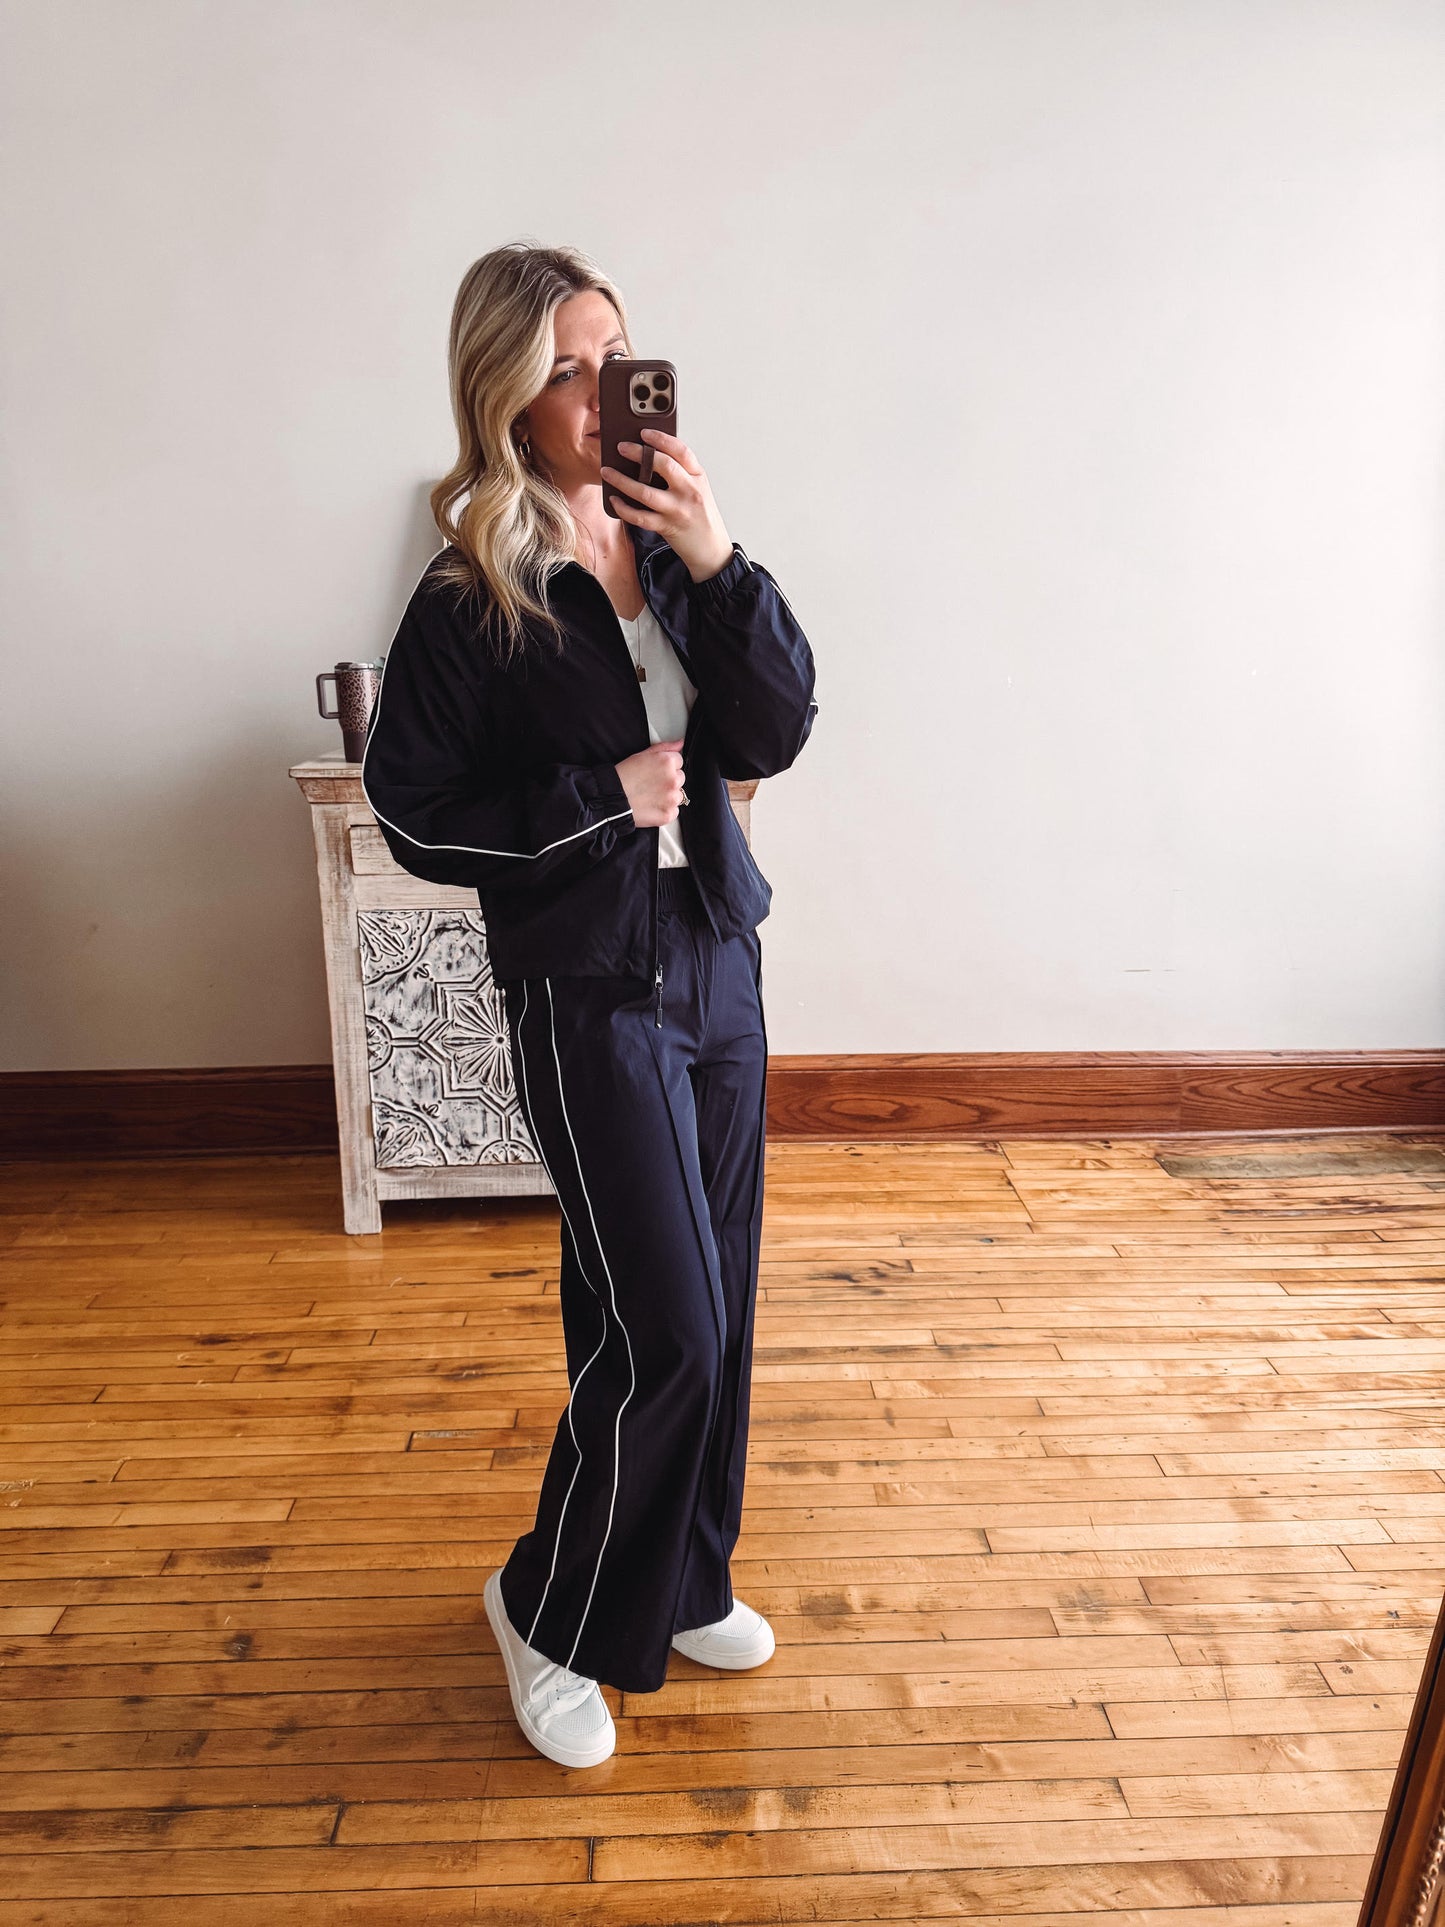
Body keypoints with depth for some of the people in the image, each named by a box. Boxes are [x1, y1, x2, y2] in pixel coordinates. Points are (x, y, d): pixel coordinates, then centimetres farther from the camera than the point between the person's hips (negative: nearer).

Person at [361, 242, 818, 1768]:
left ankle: (682, 1583, 38)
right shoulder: (470, 599, -11)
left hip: (720, 956, 6)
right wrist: (605, 802, -14)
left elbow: (775, 734, -3)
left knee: (717, 1301, 14)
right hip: (590, 993, -6)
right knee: (665, 1330, -4)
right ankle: (551, 1614, 25)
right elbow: (414, 815, -9)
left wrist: (719, 564, -15)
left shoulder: (672, 545, 4)